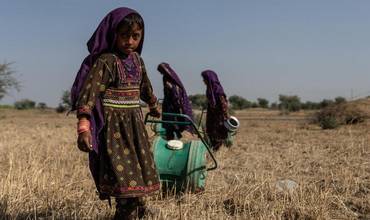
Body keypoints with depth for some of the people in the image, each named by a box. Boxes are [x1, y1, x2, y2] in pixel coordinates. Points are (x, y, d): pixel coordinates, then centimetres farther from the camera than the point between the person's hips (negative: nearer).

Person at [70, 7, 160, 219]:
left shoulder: (136, 59, 8)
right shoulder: (105, 61, -16)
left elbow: (145, 85, 27)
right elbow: (89, 92, -27)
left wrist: (154, 106, 43)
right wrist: (84, 127, -39)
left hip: (134, 124, 8)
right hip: (114, 126, -8)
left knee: (139, 169, 18)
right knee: (125, 176, -12)